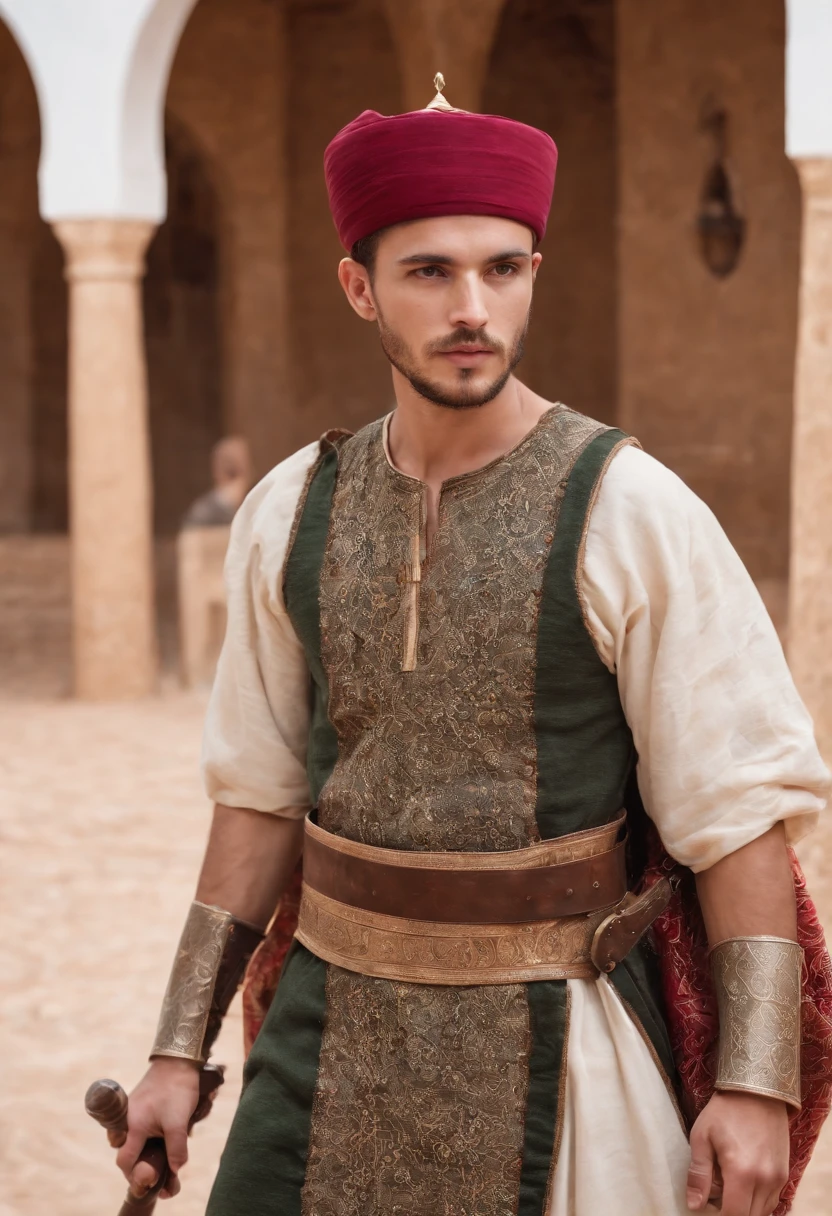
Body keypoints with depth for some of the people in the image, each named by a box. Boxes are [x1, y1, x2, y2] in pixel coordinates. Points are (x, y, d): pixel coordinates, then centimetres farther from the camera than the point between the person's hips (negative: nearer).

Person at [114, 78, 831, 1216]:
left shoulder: (632, 513, -11)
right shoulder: (293, 513, 2)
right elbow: (262, 794, 10)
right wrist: (180, 1050, 8)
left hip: (551, 1038, -3)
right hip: (337, 1025, 4)